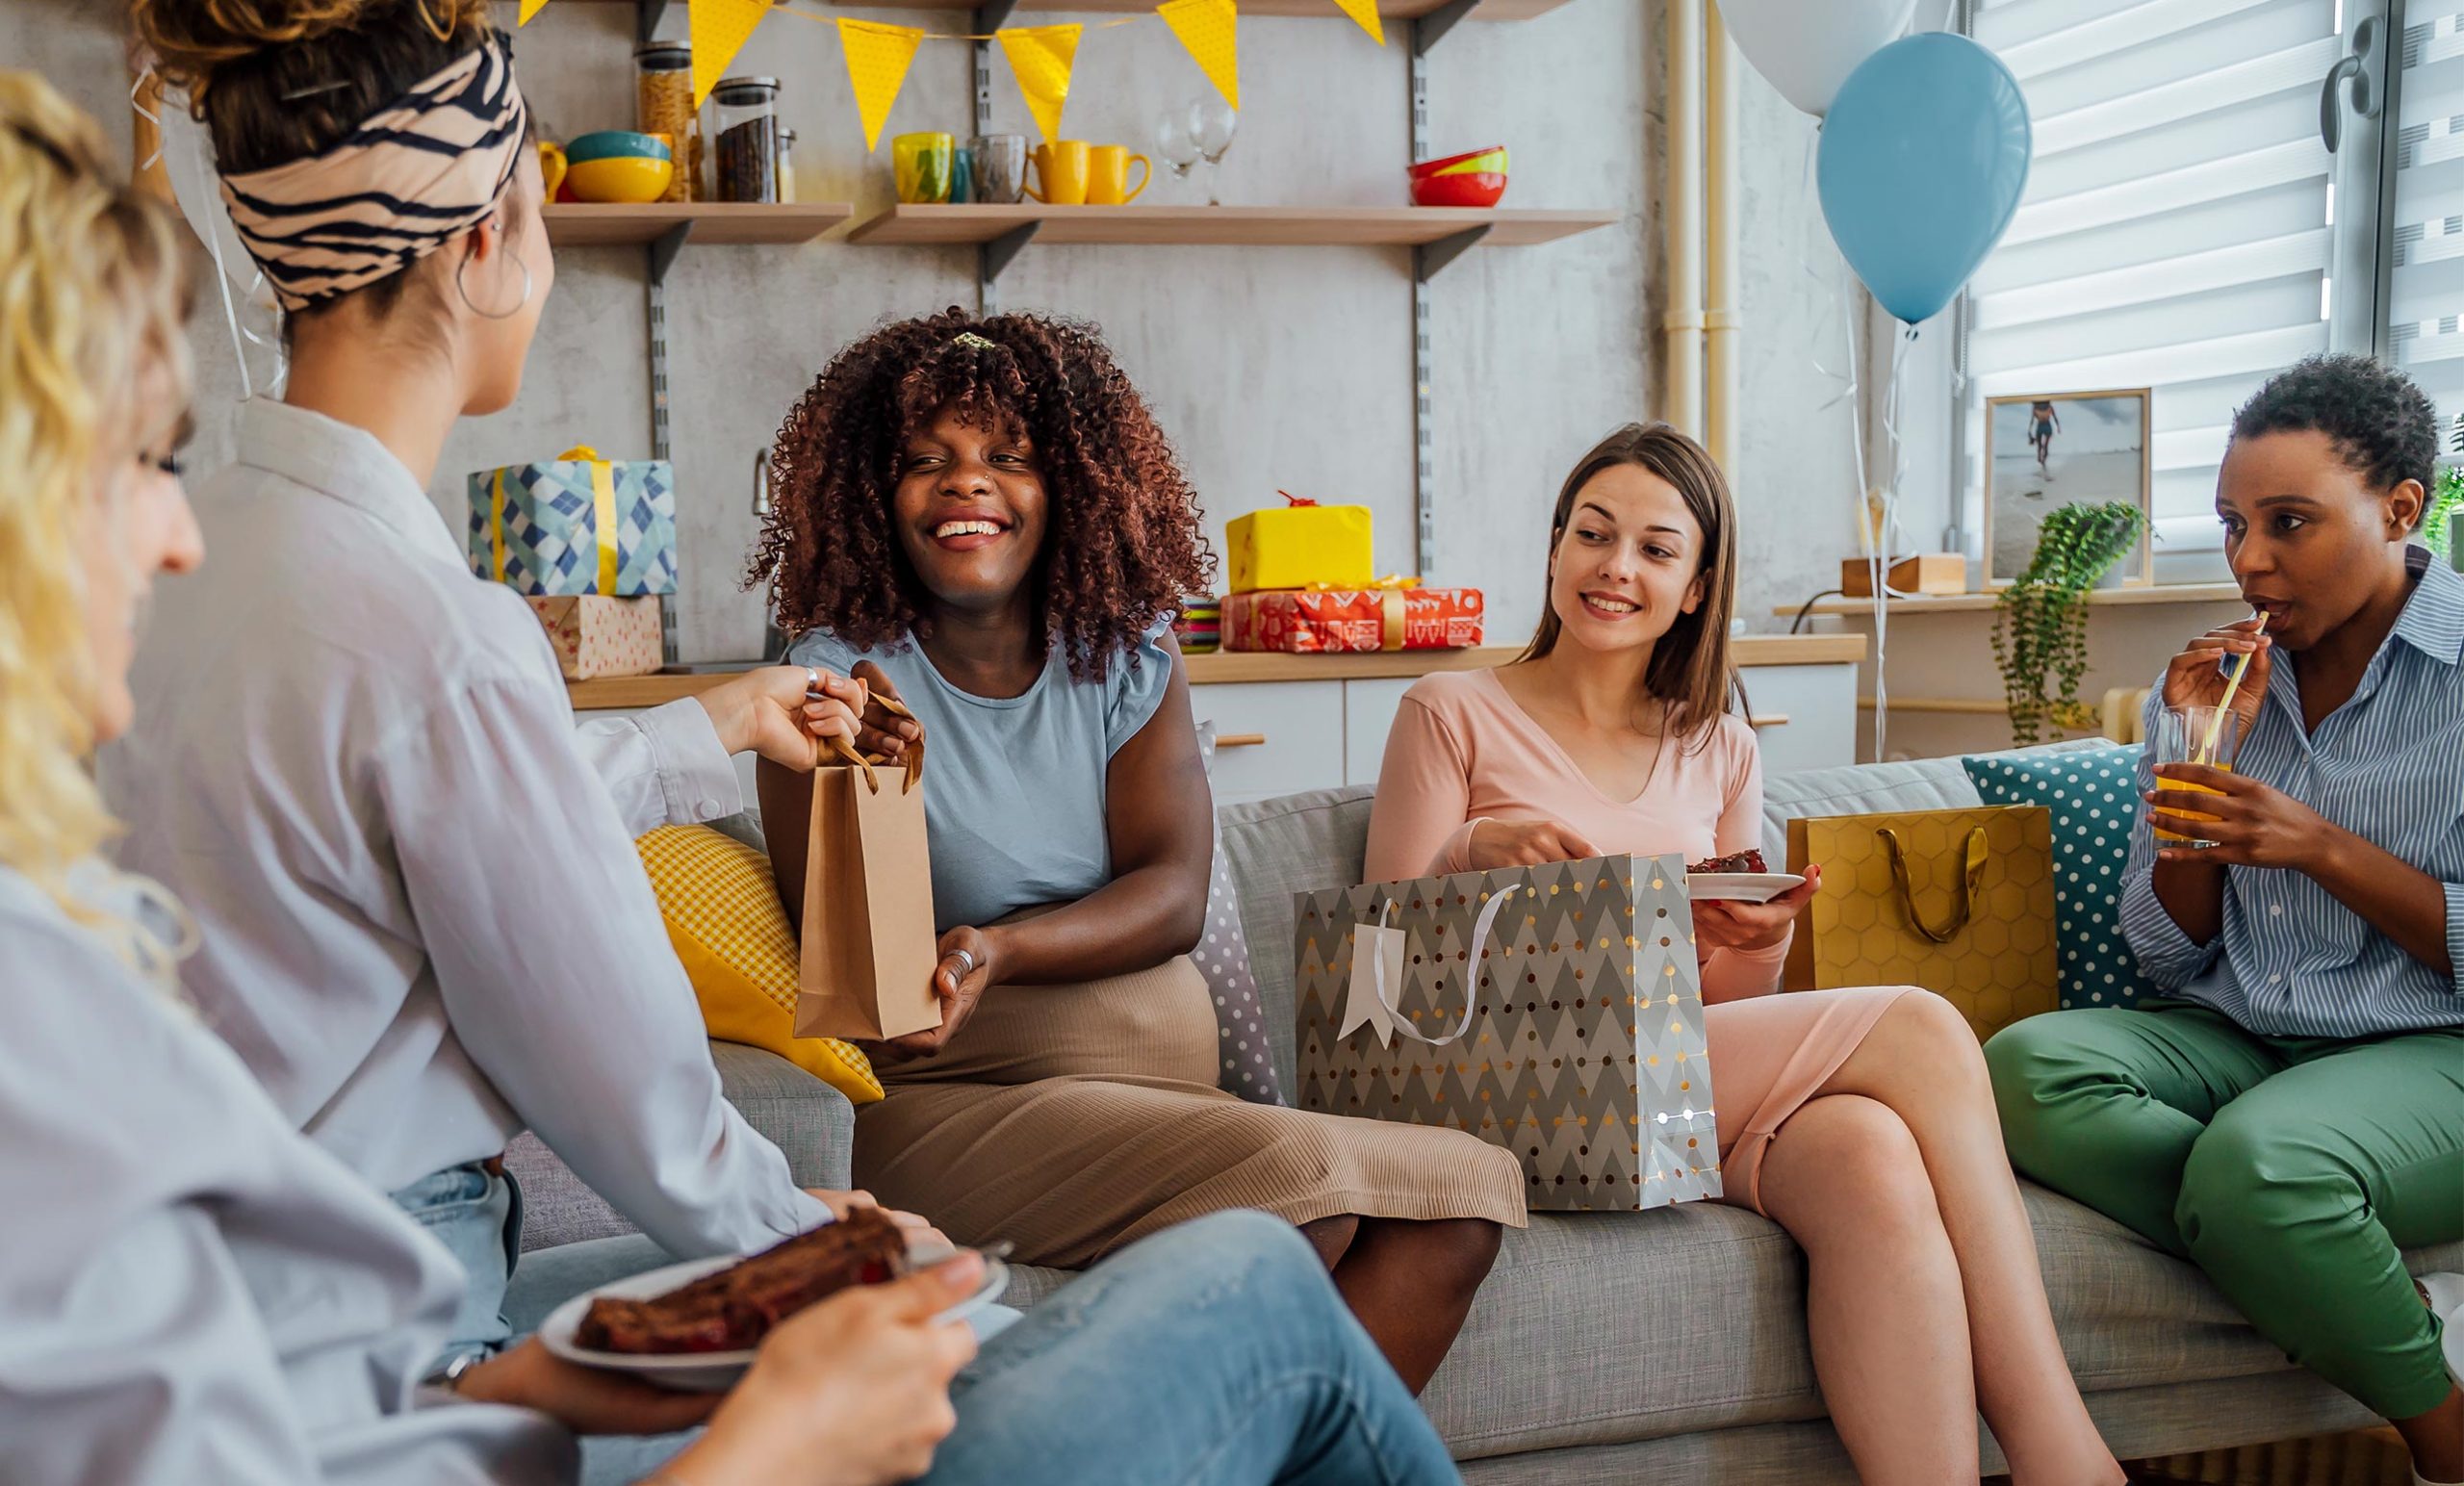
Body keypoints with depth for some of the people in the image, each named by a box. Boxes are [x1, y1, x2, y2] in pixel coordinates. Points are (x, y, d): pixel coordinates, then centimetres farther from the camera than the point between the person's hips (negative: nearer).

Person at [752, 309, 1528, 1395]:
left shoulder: (1129, 660, 10)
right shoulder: (841, 675, -2)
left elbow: (1173, 898, -3)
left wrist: (997, 950, -22)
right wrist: (862, 785, -29)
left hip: (1172, 1094, 5)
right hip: (958, 1104, -5)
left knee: (1465, 1190, -13)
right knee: (1299, 1181, -28)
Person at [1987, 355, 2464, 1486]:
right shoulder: (2213, 681, 9)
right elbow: (2169, 957, 7)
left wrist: (2324, 848, -17)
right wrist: (2200, 758, -5)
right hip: (2232, 1041, 5)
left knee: (2256, 1158, -36)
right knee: (2026, 1065, -24)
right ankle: (2334, 1279, -21)